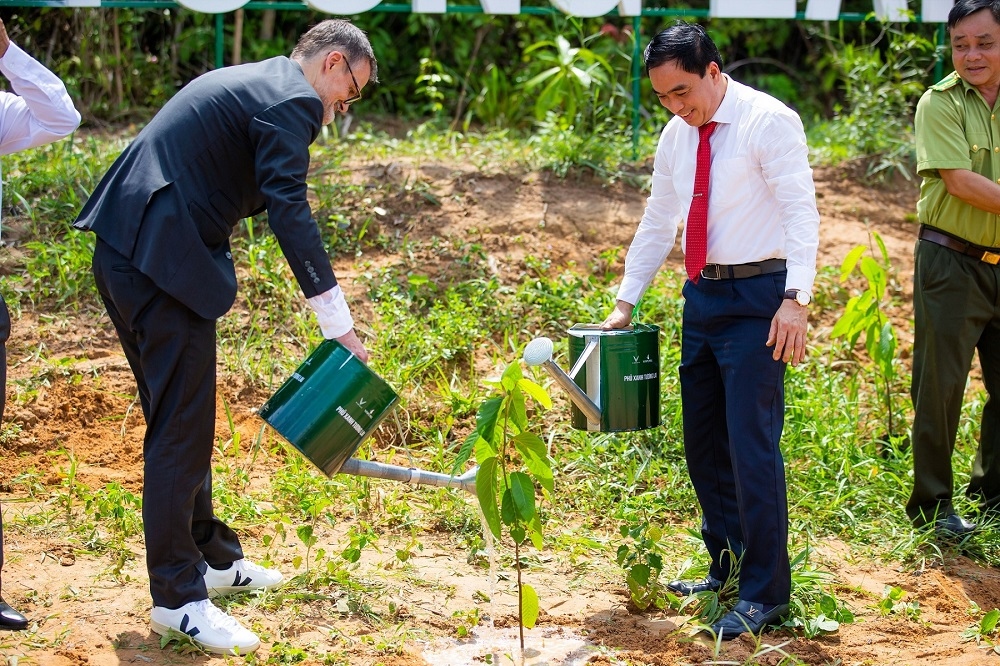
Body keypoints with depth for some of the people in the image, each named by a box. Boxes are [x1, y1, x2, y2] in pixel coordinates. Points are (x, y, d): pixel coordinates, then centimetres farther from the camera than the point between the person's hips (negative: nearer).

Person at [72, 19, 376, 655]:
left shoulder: (250, 82, 23)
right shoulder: (292, 101, -8)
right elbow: (290, 211, -18)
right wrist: (339, 325, -18)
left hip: (125, 253, 10)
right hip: (163, 262, -10)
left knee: (181, 418, 19)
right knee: (181, 426, -5)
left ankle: (212, 557, 32)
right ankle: (178, 596, 0)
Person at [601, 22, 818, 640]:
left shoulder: (770, 122, -11)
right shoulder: (677, 135, 11)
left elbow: (801, 212, -17)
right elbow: (658, 222, 19)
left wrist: (796, 299, -28)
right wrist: (626, 302, 17)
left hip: (758, 297, -8)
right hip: (702, 294, 8)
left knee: (752, 443, -10)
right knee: (702, 442, 13)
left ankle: (765, 594, -2)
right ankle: (726, 567, 27)